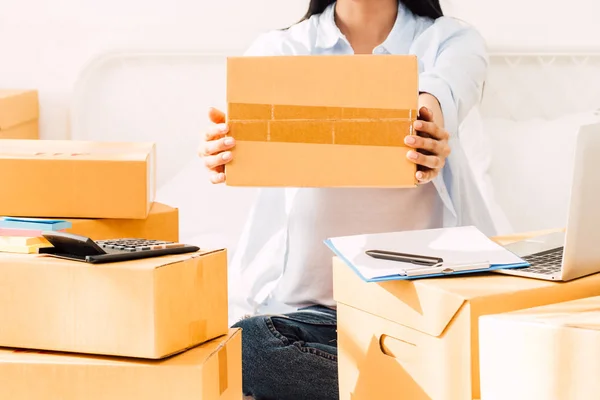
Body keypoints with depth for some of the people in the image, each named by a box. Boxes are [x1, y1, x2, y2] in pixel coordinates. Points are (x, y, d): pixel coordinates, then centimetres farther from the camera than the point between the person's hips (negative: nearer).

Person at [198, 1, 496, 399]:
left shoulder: (452, 41, 4)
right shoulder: (280, 49, 6)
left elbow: (443, 87, -21)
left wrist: (431, 112, -47)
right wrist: (226, 146, -42)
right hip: (304, 303, 2)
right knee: (245, 347, -30)